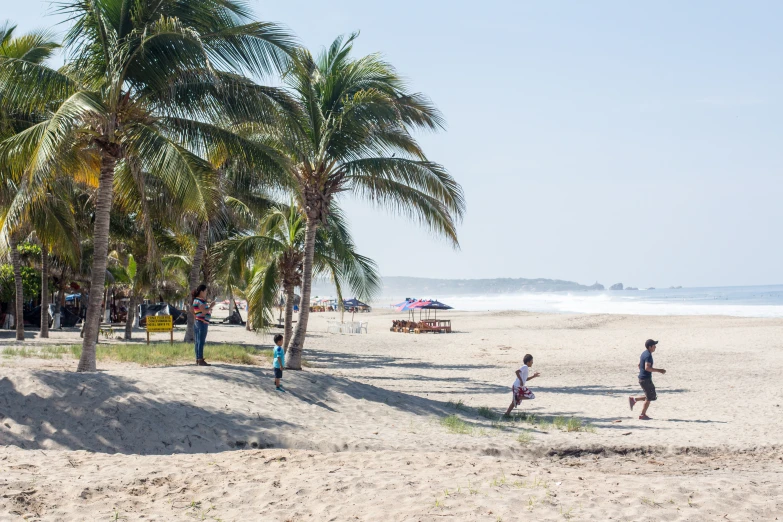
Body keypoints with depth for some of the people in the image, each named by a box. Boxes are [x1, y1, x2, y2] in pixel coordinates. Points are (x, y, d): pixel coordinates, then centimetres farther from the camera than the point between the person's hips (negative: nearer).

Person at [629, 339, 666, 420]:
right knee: (650, 397, 2)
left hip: (641, 378, 10)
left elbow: (639, 365, 20)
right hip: (646, 379, -10)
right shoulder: (648, 355, -17)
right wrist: (658, 370, -23)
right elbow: (647, 367, -27)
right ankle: (643, 415, 8)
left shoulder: (644, 353, 12)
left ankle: (633, 400, 13)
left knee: (653, 396, 16)